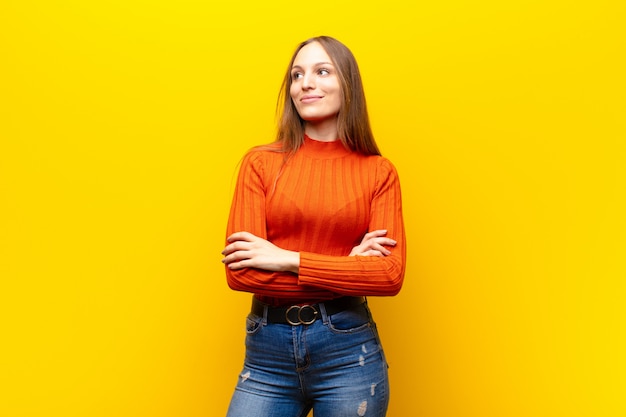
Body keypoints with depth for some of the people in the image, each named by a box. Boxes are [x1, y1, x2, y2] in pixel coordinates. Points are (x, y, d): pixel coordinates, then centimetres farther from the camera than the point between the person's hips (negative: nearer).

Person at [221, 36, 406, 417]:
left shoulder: (378, 172, 1)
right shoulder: (261, 162, 0)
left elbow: (391, 274, -9)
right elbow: (240, 271, -8)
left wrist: (287, 259, -14)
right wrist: (348, 269, -11)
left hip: (348, 347, 0)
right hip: (268, 348, 0)